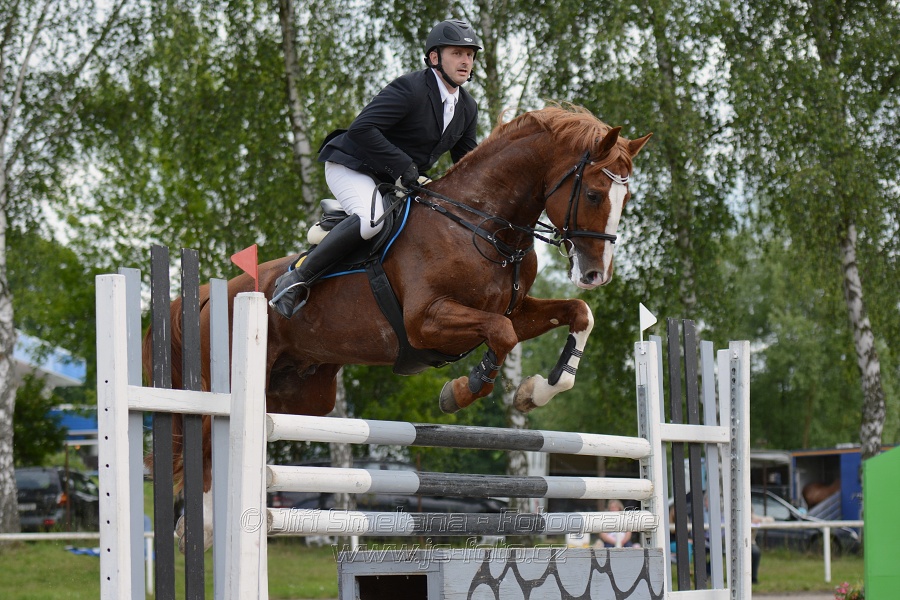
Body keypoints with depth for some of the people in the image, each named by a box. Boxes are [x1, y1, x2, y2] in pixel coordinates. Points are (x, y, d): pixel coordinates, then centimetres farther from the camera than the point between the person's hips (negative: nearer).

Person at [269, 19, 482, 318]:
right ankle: (296, 279, -28)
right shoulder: (410, 89, -21)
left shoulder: (468, 108, 5)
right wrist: (403, 166, -29)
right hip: (350, 167, -9)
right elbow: (361, 129, -29)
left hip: (400, 181, 9)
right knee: (371, 218, -37)